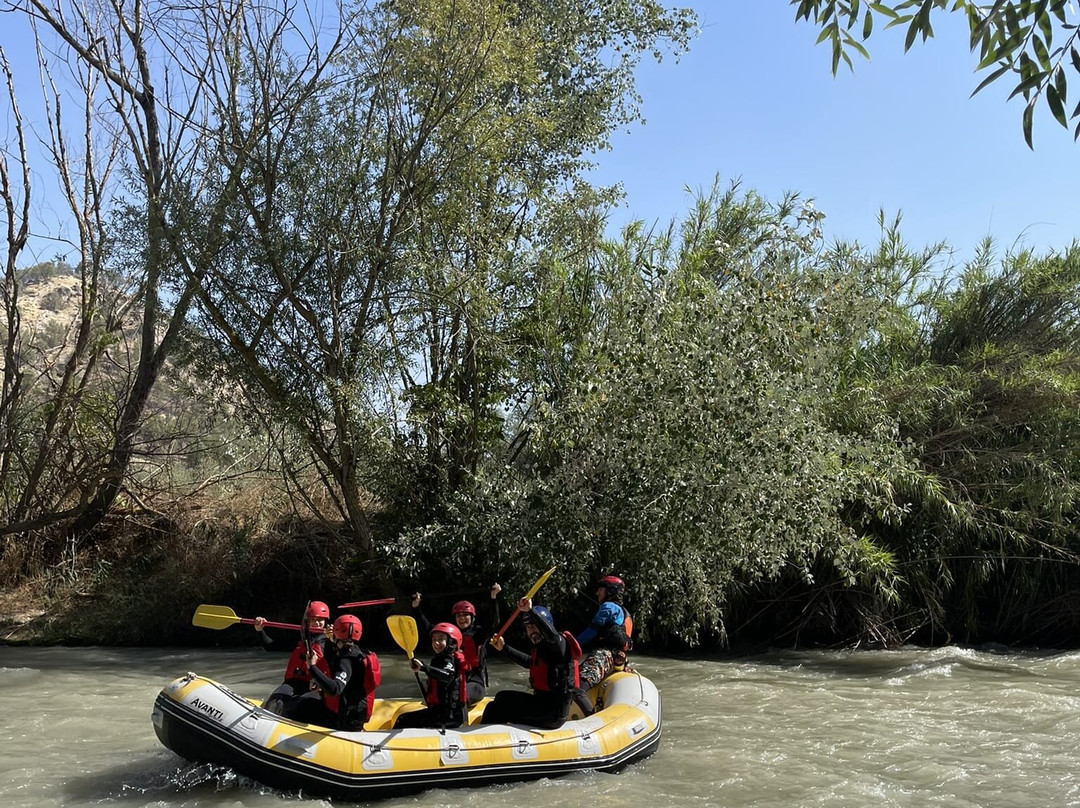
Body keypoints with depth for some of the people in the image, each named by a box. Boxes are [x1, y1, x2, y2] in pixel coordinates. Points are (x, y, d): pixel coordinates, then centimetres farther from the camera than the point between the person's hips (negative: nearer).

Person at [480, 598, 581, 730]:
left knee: (495, 708, -13)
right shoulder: (540, 649, 14)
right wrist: (504, 648, 34)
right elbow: (529, 662, 34)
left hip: (553, 712, -10)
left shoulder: (558, 644, -13)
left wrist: (531, 610, -46)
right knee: (502, 696, 23)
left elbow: (552, 634, -38)